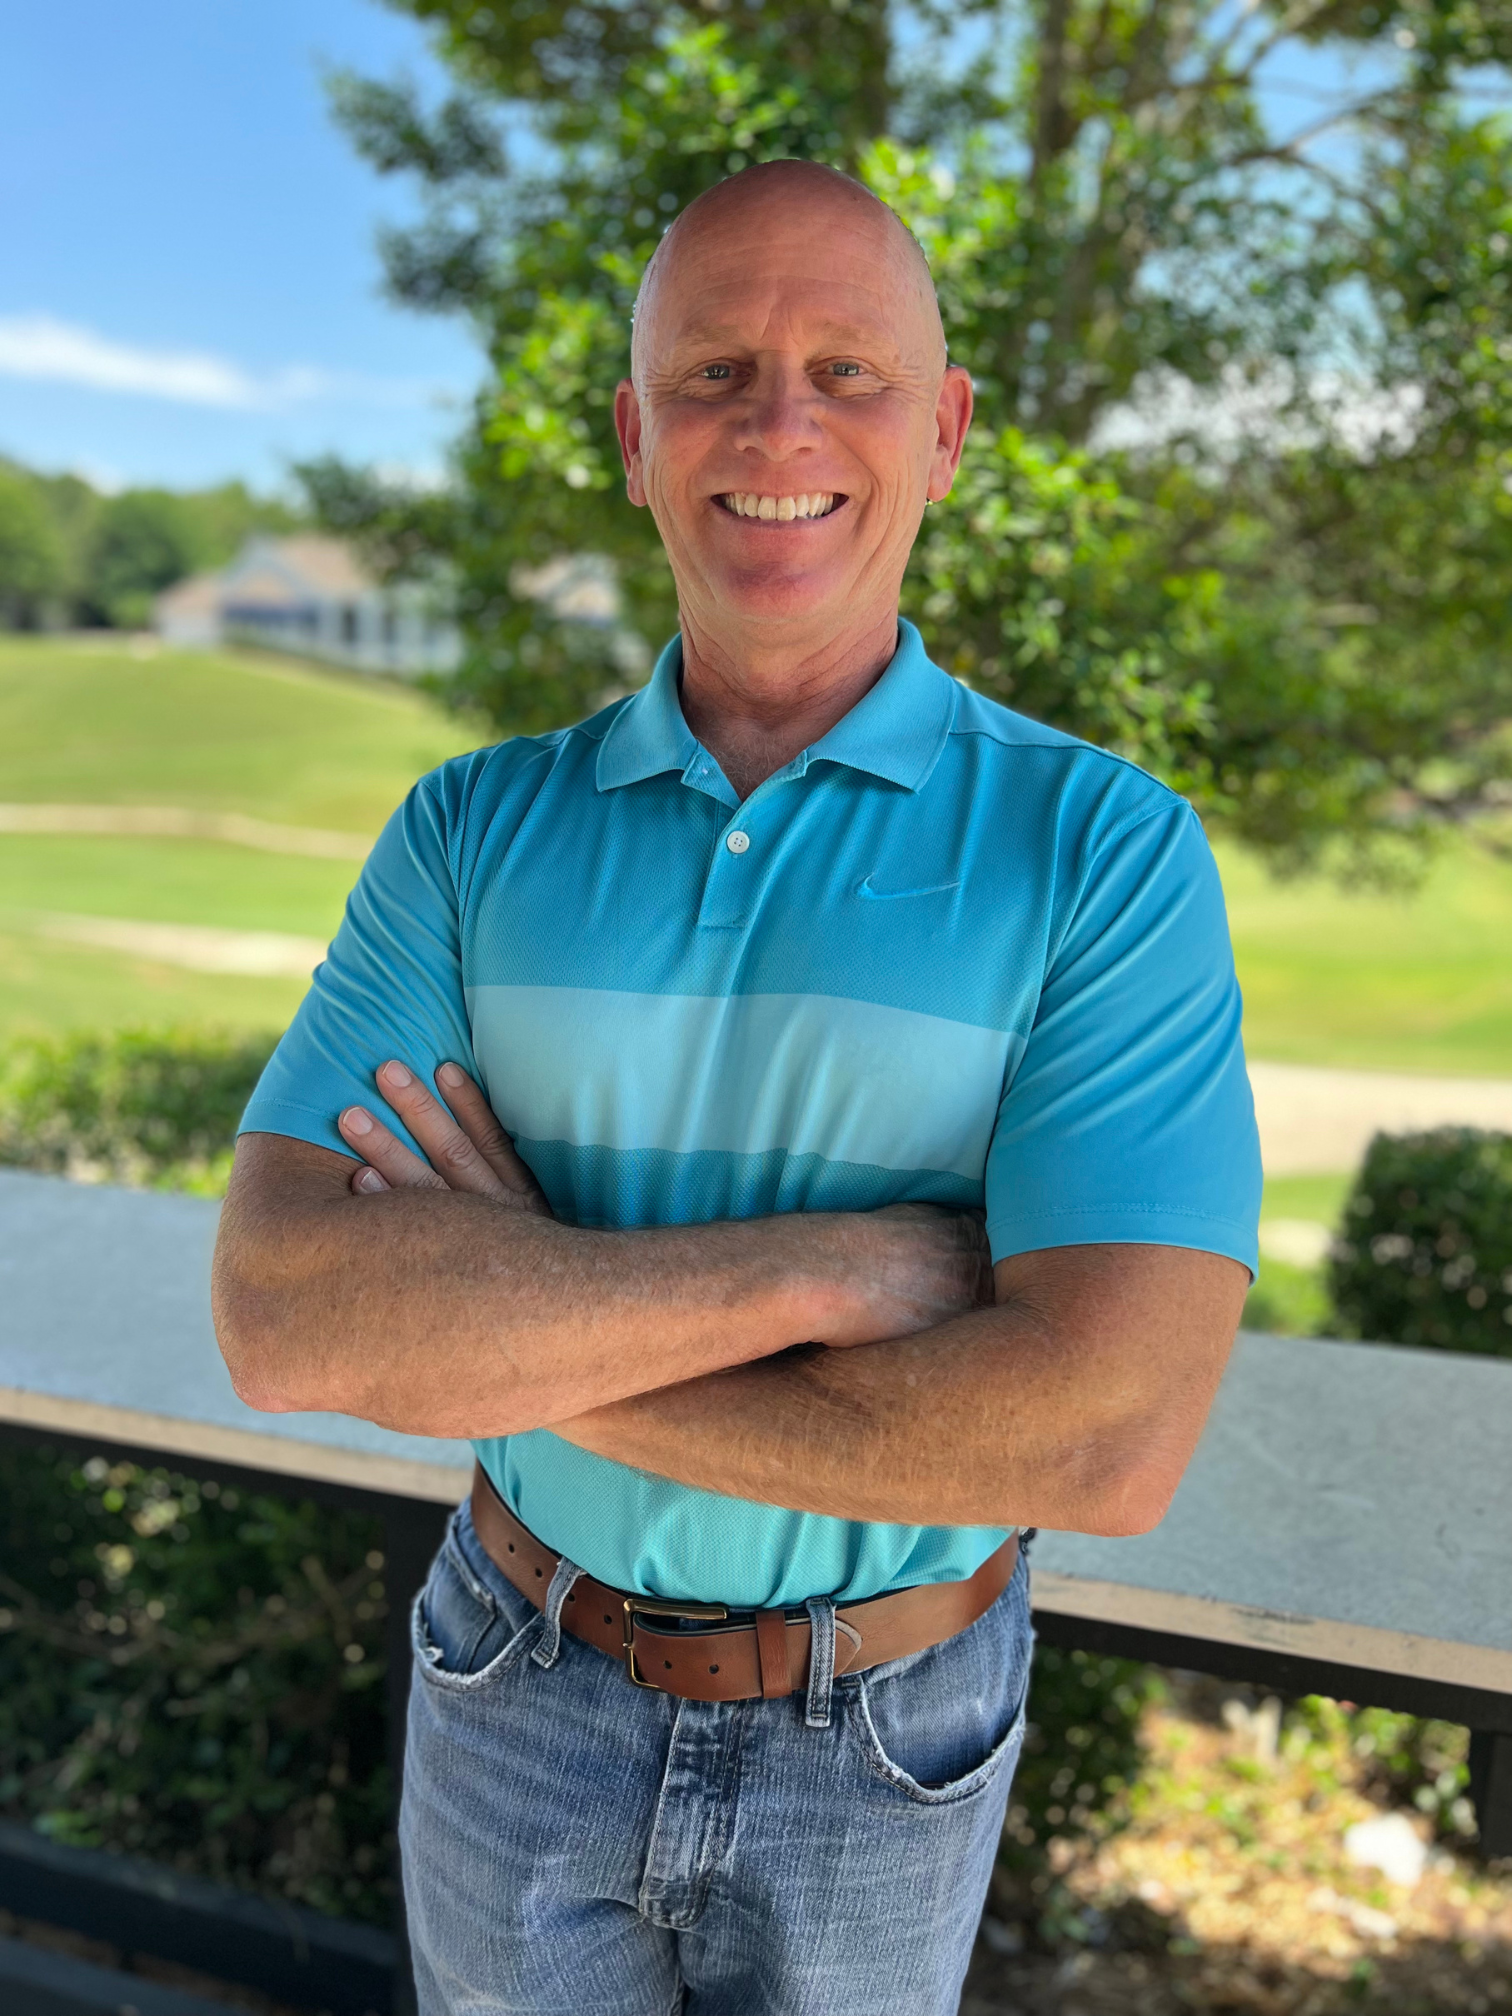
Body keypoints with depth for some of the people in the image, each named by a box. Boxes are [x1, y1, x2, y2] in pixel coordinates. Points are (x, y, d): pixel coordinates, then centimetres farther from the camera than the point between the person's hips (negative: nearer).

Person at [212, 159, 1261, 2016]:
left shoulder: (1107, 851, -18)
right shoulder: (471, 833, -9)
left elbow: (1108, 1437, -29)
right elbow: (284, 1317, -21)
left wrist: (506, 1336, -25)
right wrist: (835, 1262, -31)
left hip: (876, 1745, -1)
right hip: (522, 1689, 2)